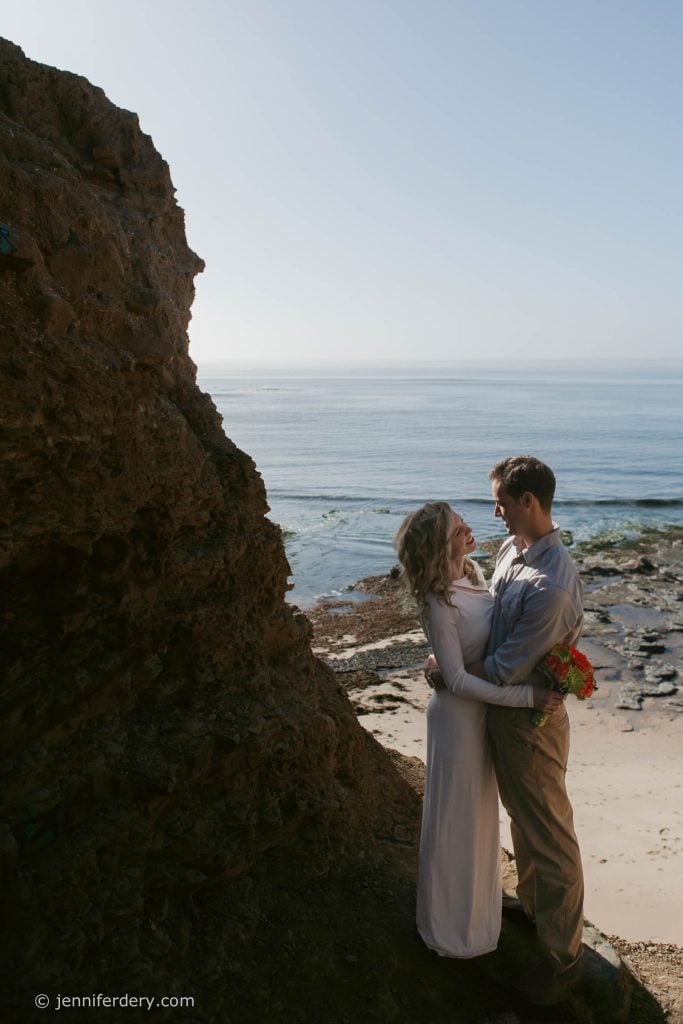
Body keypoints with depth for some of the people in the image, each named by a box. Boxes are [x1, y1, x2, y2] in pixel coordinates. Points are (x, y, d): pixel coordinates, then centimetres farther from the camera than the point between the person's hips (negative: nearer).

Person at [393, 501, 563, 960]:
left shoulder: (473, 573, -3)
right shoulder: (439, 603, -27)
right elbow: (458, 680, -26)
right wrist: (527, 695, -26)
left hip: (486, 706, 8)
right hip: (460, 713, -8)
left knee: (481, 807, 26)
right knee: (457, 815, 11)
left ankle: (478, 895, 51)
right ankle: (455, 925, 34)